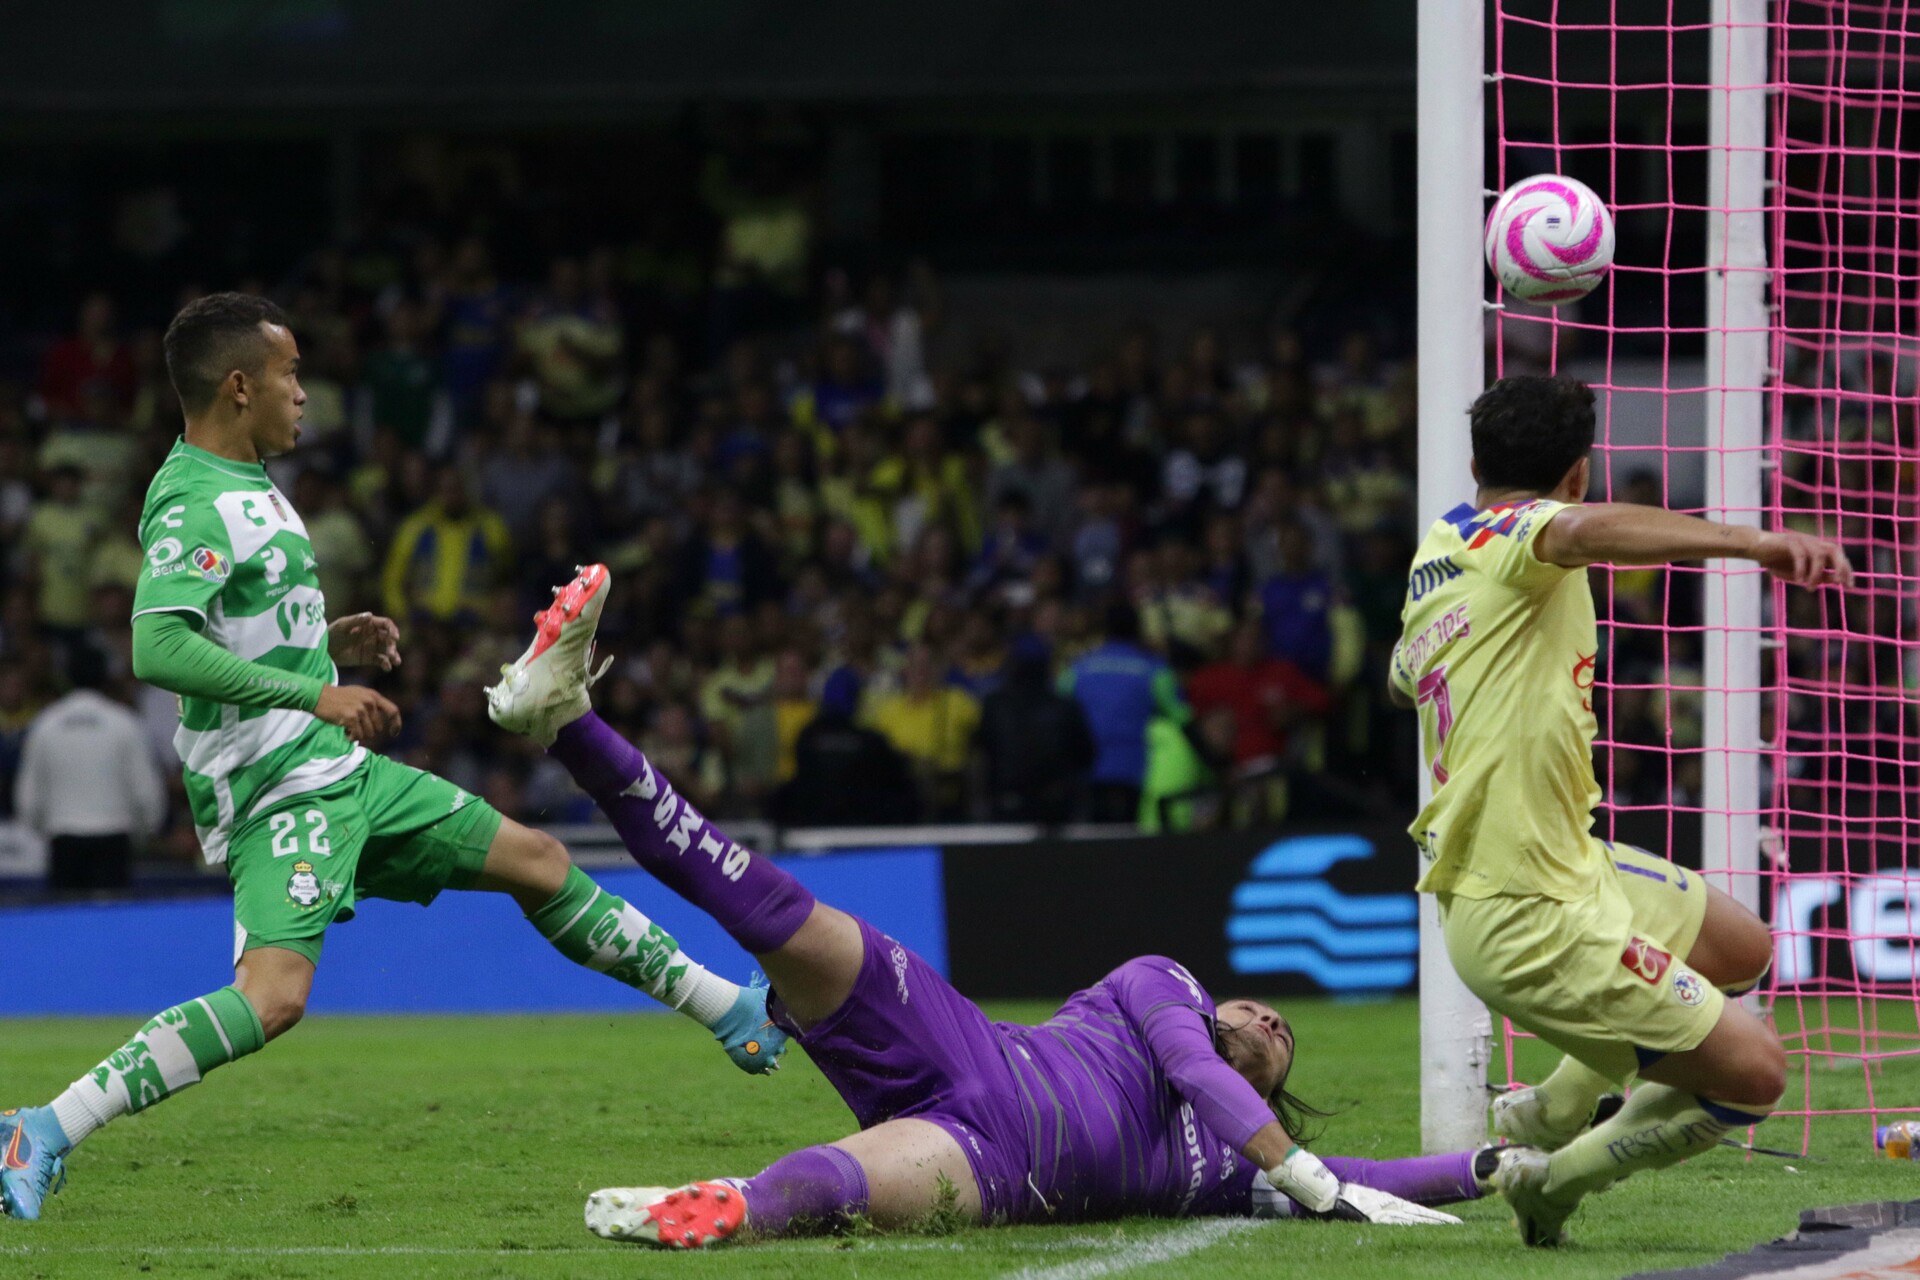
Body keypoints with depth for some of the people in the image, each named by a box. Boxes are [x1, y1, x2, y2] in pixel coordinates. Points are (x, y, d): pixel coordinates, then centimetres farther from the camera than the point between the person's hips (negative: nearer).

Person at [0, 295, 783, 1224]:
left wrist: (332, 641, 13)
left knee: (537, 861, 15)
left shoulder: (250, 486, 15)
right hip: (280, 791, -10)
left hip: (341, 773, 10)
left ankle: (727, 1012, 29)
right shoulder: (195, 508, -17)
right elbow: (158, 649, -31)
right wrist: (312, 692, -31)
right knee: (273, 995, -27)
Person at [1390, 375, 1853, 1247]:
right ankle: (1554, 1178, 9)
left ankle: (1554, 1109, 32)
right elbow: (1591, 529, -42)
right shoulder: (1516, 534, -16)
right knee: (1754, 1074, -7)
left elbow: (1406, 676, 34)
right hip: (1532, 924, -10)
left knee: (1742, 948, 25)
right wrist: (1753, 542, -56)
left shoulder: (1439, 549, 12)